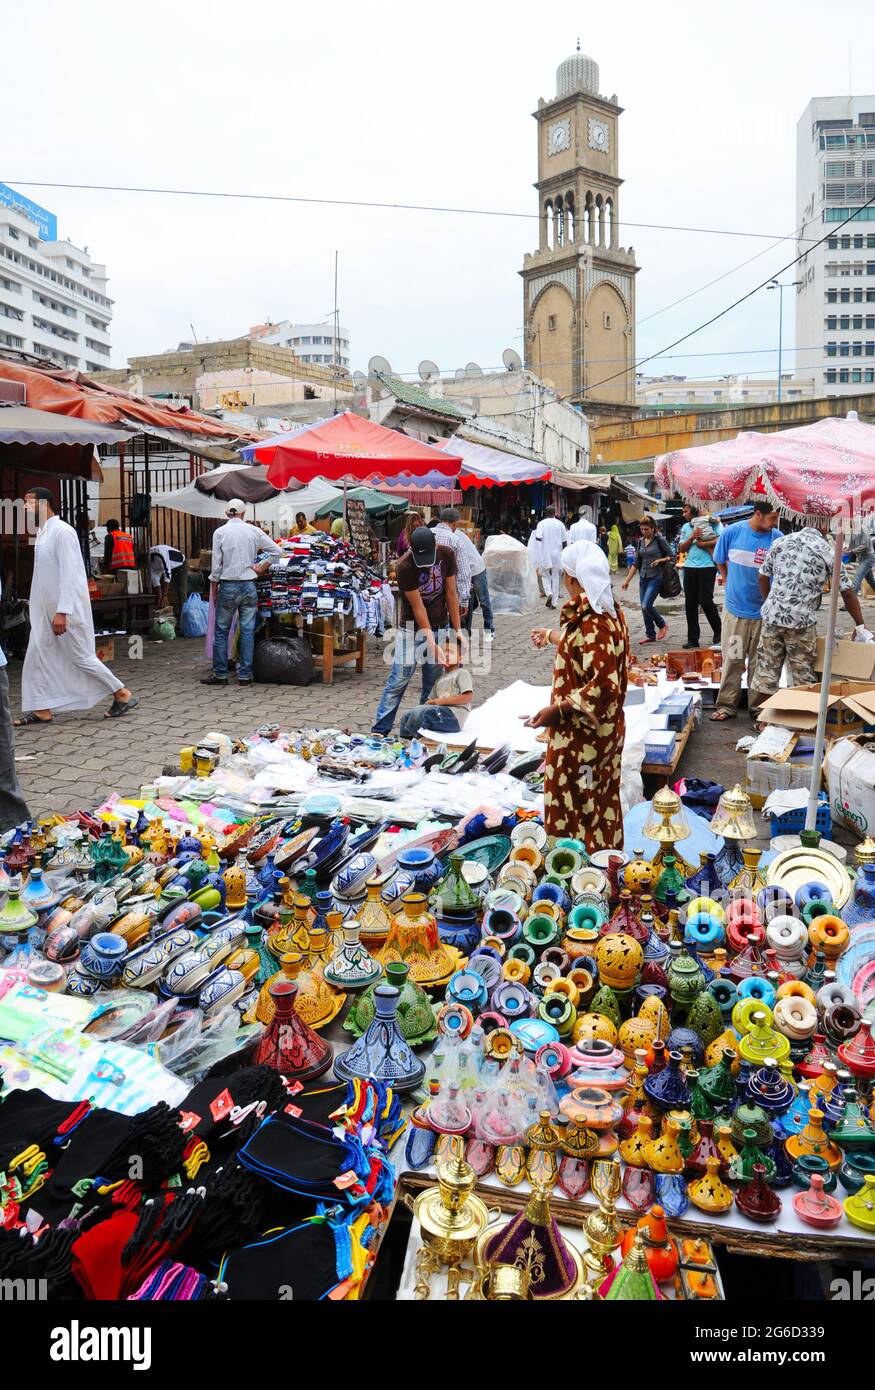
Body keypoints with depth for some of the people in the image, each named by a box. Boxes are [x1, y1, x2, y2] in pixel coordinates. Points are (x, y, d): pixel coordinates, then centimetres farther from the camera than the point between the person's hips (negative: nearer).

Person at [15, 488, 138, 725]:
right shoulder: (42, 532, 12)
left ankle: (122, 694, 12)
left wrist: (62, 612, -26)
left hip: (66, 610, -9)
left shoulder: (62, 531, -16)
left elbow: (70, 574, -22)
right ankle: (41, 710, 13)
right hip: (46, 610, 9)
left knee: (80, 657, -1)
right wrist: (53, 612, 17)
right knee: (36, 656, 6)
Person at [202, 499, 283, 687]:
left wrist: (214, 589, 6)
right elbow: (277, 550, 2)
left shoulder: (220, 532, -3)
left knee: (221, 630, 7)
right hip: (249, 586, 2)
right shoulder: (253, 531, 2)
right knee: (247, 631, 5)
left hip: (228, 586, -2)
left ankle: (220, 674, 9)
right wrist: (261, 568, 7)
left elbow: (217, 564, -3)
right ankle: (245, 675, 7)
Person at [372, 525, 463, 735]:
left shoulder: (447, 555, -9)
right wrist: (433, 645, -22)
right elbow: (417, 607, -20)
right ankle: (379, 730, 0)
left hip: (439, 626, 4)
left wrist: (457, 629, -1)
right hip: (412, 629, -4)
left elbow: (451, 593, 0)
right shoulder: (404, 567, -22)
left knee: (433, 683, 5)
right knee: (398, 681, -6)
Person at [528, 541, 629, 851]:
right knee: (600, 802, 21)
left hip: (581, 735, -10)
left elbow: (603, 686, -30)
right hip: (604, 729, 10)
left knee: (573, 809, 4)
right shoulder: (608, 611, 4)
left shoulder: (592, 622, -26)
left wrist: (557, 710, -25)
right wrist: (551, 635, 40)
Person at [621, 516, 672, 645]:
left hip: (656, 577, -6)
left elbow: (671, 556, 0)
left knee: (646, 606, -16)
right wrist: (627, 580, 10)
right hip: (643, 578, 6)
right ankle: (650, 635, 17)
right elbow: (636, 563, 14)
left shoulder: (660, 540, -5)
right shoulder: (640, 542, 11)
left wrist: (660, 560, -18)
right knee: (644, 608, 5)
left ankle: (662, 625, 8)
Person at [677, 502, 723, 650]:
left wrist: (703, 544, -12)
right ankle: (692, 639, 12)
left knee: (706, 600, -10)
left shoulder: (712, 522, 0)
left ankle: (718, 633, 9)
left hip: (707, 567, -5)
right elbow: (681, 549, 11)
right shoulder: (686, 527, 16)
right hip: (690, 567, 5)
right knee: (690, 603, 4)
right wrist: (692, 537, -4)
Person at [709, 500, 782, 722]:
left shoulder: (777, 538, -8)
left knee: (759, 662, 10)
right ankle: (727, 705, 17)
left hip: (763, 611, 0)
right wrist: (729, 582, 6)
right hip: (735, 608, 0)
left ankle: (758, 706, 22)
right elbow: (719, 560, 8)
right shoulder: (732, 532, -8)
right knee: (732, 660, 8)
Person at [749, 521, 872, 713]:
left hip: (772, 616, 3)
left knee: (766, 671, 10)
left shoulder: (781, 542, 7)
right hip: (802, 620, -3)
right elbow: (847, 593, -1)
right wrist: (861, 627, 6)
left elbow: (763, 576, 12)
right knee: (804, 675, 7)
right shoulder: (828, 551, -1)